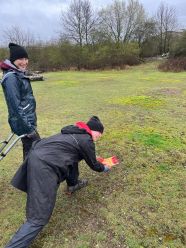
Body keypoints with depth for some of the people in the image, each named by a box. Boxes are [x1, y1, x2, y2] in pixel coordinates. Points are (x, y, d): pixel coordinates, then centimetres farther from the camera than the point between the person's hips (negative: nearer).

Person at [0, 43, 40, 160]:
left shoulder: (20, 74, 11)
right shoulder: (11, 77, -18)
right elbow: (15, 105, -22)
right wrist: (28, 128, -21)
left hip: (28, 120, 9)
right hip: (23, 123, -9)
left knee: (30, 150, 18)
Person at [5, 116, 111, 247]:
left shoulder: (75, 131, 21)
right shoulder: (86, 141, -2)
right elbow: (93, 165, 12)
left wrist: (93, 158, 51)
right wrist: (104, 168, 33)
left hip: (37, 154, 10)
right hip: (45, 165, -10)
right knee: (39, 218, -6)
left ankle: (73, 184, 44)